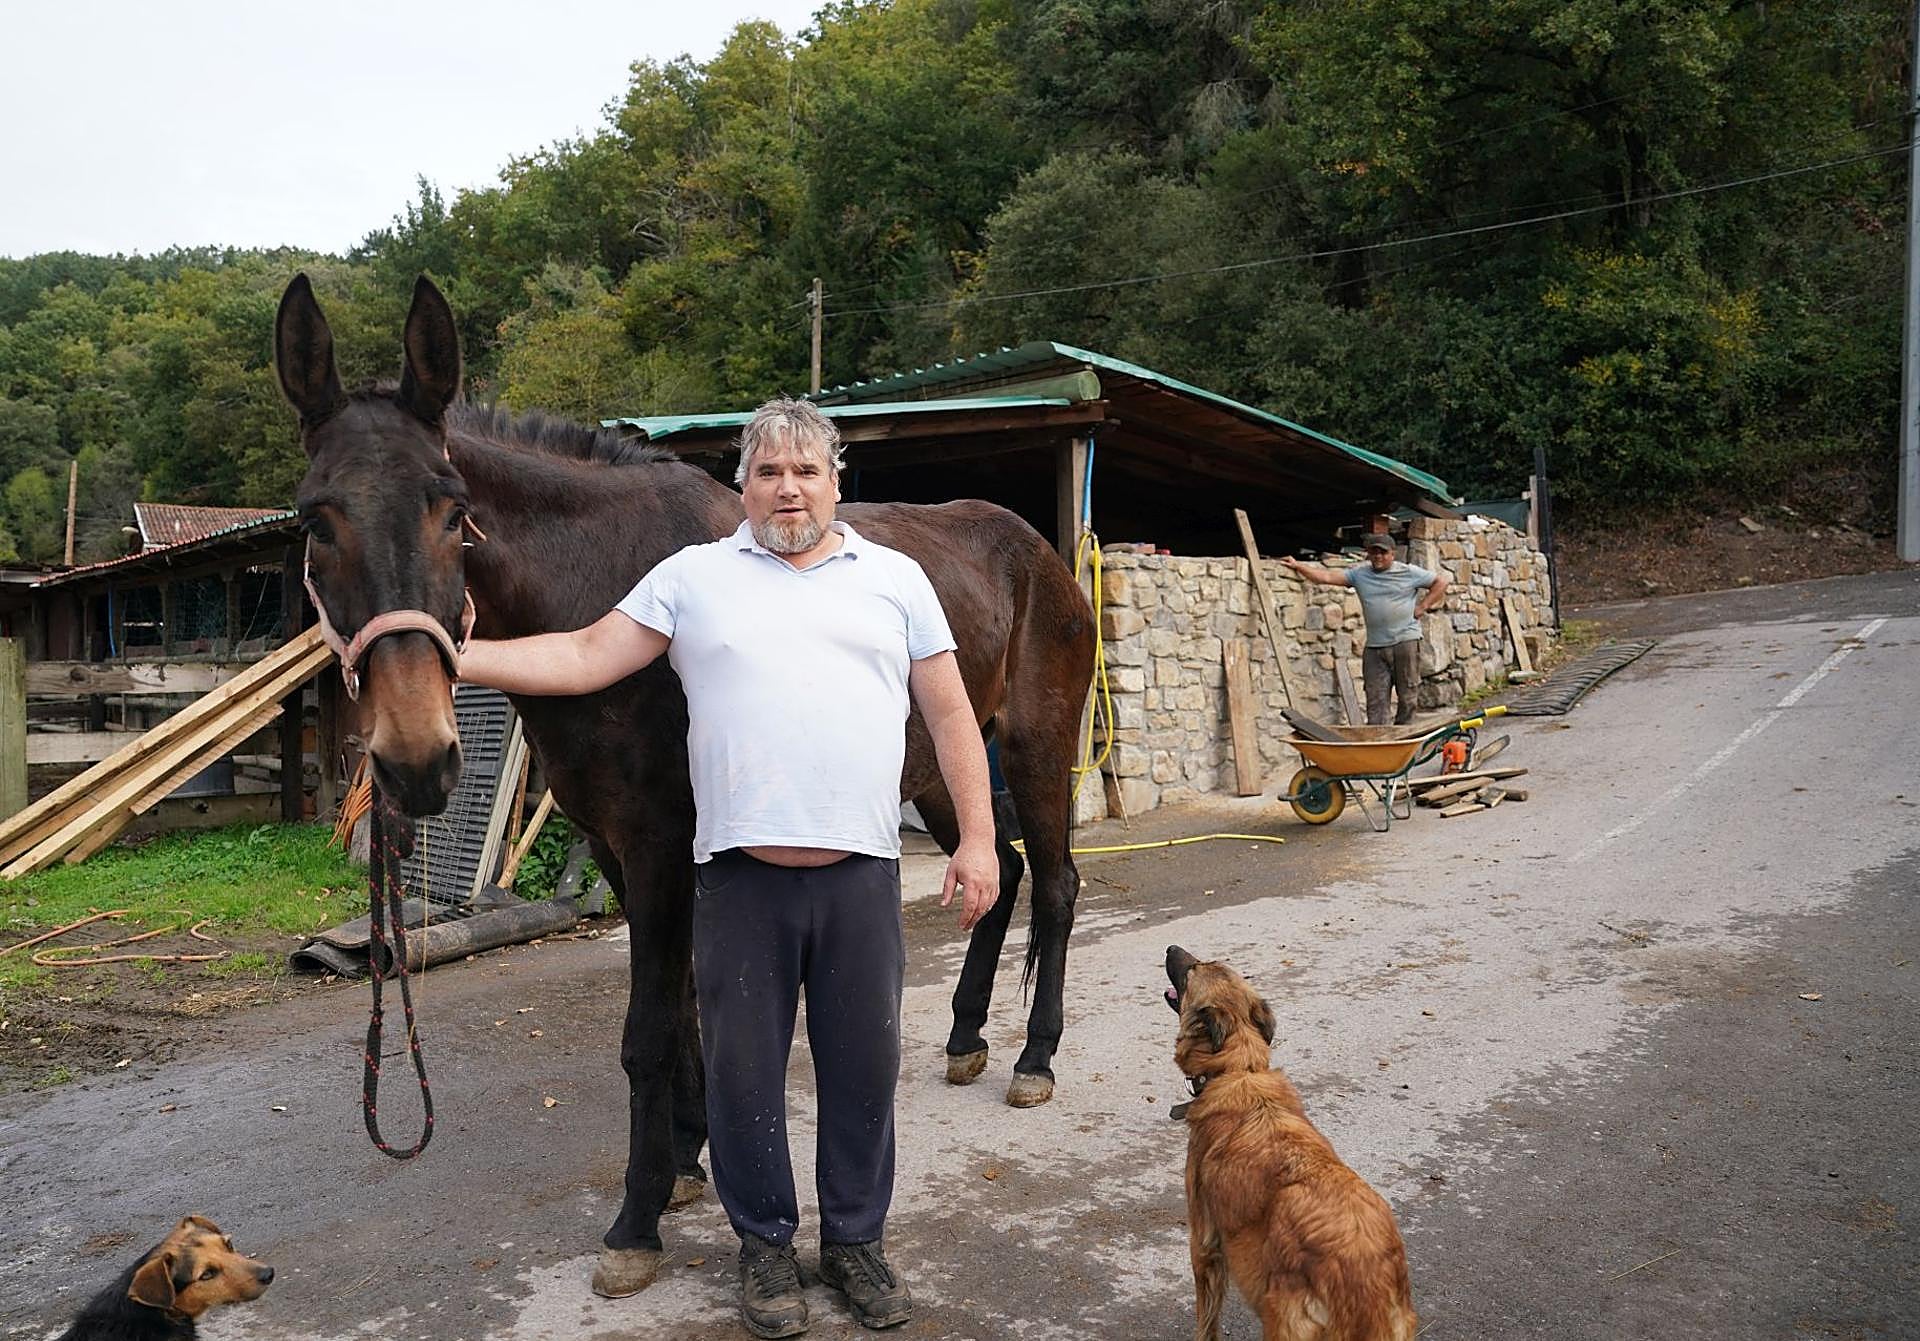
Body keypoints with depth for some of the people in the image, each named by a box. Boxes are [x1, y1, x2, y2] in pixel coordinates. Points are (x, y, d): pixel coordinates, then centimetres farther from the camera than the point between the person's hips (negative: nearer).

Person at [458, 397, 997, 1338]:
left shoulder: (895, 578, 9)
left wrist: (977, 839, 0)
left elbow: (950, 714, 7)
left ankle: (856, 1240, 31)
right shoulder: (692, 576, 7)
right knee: (744, 1069, 9)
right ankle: (765, 1243, 30)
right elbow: (583, 660, 3)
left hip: (861, 871, 1)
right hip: (739, 873, 0)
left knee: (863, 1065, 11)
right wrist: (449, 657, -8)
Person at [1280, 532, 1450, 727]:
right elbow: (1327, 576, 0)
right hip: (1374, 646, 2)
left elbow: (1441, 582, 9)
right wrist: (1298, 566, -11)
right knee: (1375, 699, 0)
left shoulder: (1409, 572, 3)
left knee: (1407, 696, 3)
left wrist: (1422, 606, 0)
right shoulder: (1359, 573, 8)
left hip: (1406, 642, -2)